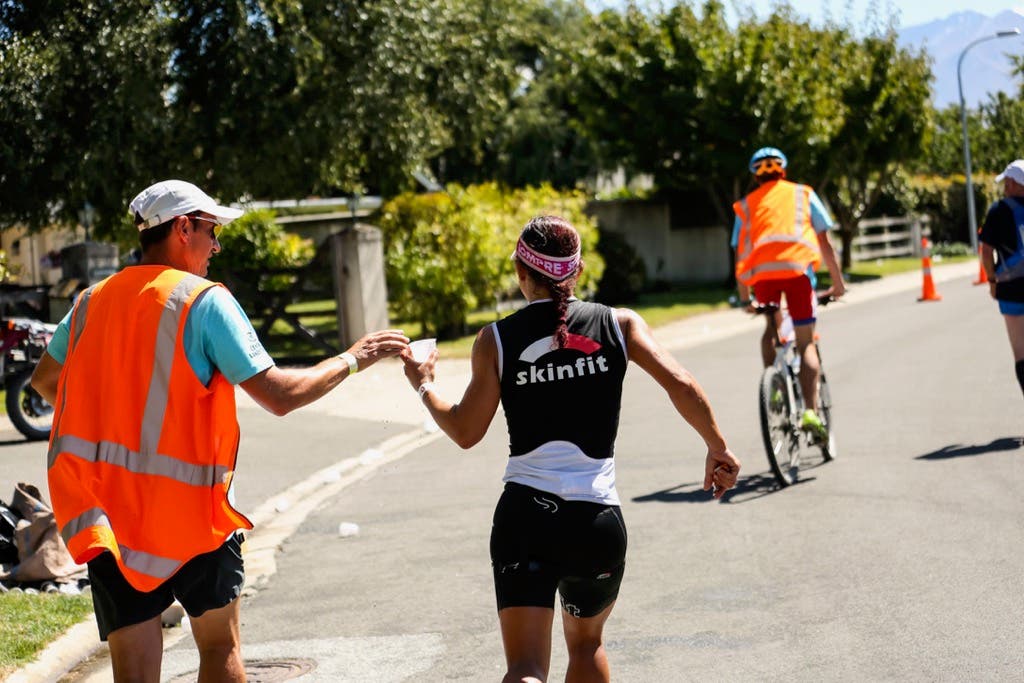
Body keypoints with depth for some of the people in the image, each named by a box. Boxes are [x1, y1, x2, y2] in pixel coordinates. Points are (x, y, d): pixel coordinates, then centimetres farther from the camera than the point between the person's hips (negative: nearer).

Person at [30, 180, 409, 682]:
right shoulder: (205, 300, -8)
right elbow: (279, 395, -12)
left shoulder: (94, 300, 9)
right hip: (187, 508, -4)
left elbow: (44, 381, 24)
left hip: (101, 516, 4)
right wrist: (353, 359, 2)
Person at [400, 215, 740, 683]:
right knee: (586, 641, 28)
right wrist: (718, 450, 5)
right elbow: (680, 385, -7)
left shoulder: (496, 340, 1)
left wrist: (424, 386, 22)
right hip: (599, 521, 2)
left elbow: (466, 432, 5)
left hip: (525, 515, -2)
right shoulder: (620, 324, 3)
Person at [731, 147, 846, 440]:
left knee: (771, 329, 27)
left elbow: (740, 255, 22)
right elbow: (824, 242, 18)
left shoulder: (745, 205, 26)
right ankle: (811, 411, -11)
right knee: (805, 342, 3)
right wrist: (838, 281, 24)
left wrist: (744, 298, 28)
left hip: (761, 272, 1)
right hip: (797, 266, -1)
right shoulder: (803, 194, 23)